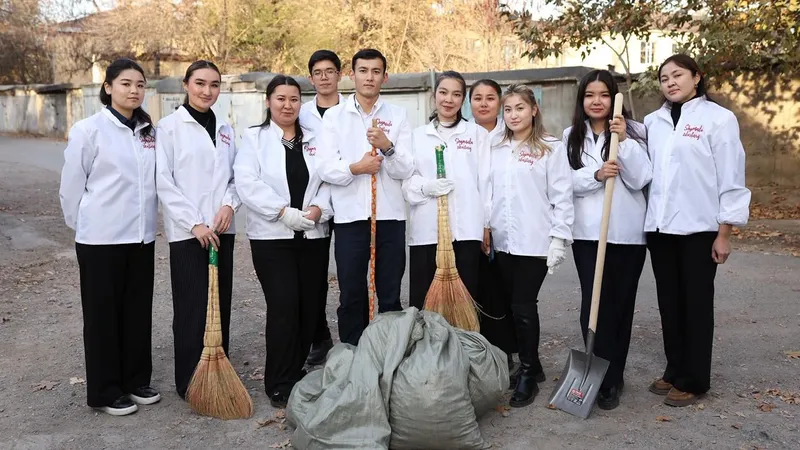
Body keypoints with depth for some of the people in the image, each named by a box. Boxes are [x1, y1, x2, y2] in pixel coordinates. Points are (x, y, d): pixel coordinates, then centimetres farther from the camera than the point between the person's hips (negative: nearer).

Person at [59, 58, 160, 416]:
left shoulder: (149, 132, 6)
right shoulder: (89, 130, -8)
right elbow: (71, 186, -4)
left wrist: (145, 221, 10)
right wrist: (83, 226, 3)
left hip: (141, 237, 5)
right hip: (101, 238, -5)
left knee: (138, 312, 12)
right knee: (103, 315, 6)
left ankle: (136, 380, 27)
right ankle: (105, 391, 18)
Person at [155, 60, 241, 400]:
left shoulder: (224, 129, 13)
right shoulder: (170, 126, -2)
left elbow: (235, 175, 13)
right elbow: (163, 181, -8)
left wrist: (230, 204, -7)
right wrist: (194, 223, -13)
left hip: (222, 229, 5)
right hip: (186, 231, -5)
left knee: (221, 305, 9)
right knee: (191, 307, -1)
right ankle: (190, 382, 10)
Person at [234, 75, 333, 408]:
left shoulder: (314, 139, 14)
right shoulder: (254, 137, 3)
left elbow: (328, 180, 5)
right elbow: (248, 184, -9)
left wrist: (317, 209, -13)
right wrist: (284, 211, -17)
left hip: (313, 235, 4)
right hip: (272, 236, -4)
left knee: (310, 306, 5)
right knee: (283, 306, -10)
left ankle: (298, 375, 22)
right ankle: (280, 385, 2)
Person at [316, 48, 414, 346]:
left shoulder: (398, 116, 7)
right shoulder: (334, 116, 6)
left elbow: (406, 170, -1)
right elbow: (325, 168, -3)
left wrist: (388, 146, -19)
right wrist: (354, 168, -19)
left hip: (390, 216, 1)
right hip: (350, 216, 0)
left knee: (391, 297, 8)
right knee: (351, 297, 6)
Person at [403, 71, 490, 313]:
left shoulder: (477, 133, 10)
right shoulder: (418, 135, 13)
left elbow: (486, 181, 6)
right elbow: (406, 179, 6)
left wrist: (487, 224, 2)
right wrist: (426, 186, -14)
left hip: (466, 229, -1)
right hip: (426, 229, 1)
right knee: (421, 300, 2)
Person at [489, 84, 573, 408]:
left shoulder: (552, 148, -2)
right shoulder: (496, 150, 13)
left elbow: (562, 196, -6)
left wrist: (559, 238, -11)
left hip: (536, 242, -5)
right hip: (503, 241, 5)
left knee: (523, 306, -5)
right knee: (514, 305, 9)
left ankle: (528, 374, 10)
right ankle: (531, 365, 24)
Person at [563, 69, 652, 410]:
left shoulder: (633, 131, 2)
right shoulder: (571, 136, 9)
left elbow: (640, 179, -8)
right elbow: (567, 182, 0)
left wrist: (624, 140, -17)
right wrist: (596, 174, -17)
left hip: (628, 233, -1)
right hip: (587, 232, 1)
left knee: (620, 304, 5)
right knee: (594, 305, -4)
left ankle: (612, 378, 17)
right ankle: (602, 378, 5)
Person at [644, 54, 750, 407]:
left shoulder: (718, 118, -5)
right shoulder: (653, 122, 9)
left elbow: (731, 179, -7)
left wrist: (724, 233, -9)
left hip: (698, 229, -4)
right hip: (660, 227, 5)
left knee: (696, 305, 6)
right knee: (669, 303, 12)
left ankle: (693, 380, 17)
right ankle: (674, 371, 26)